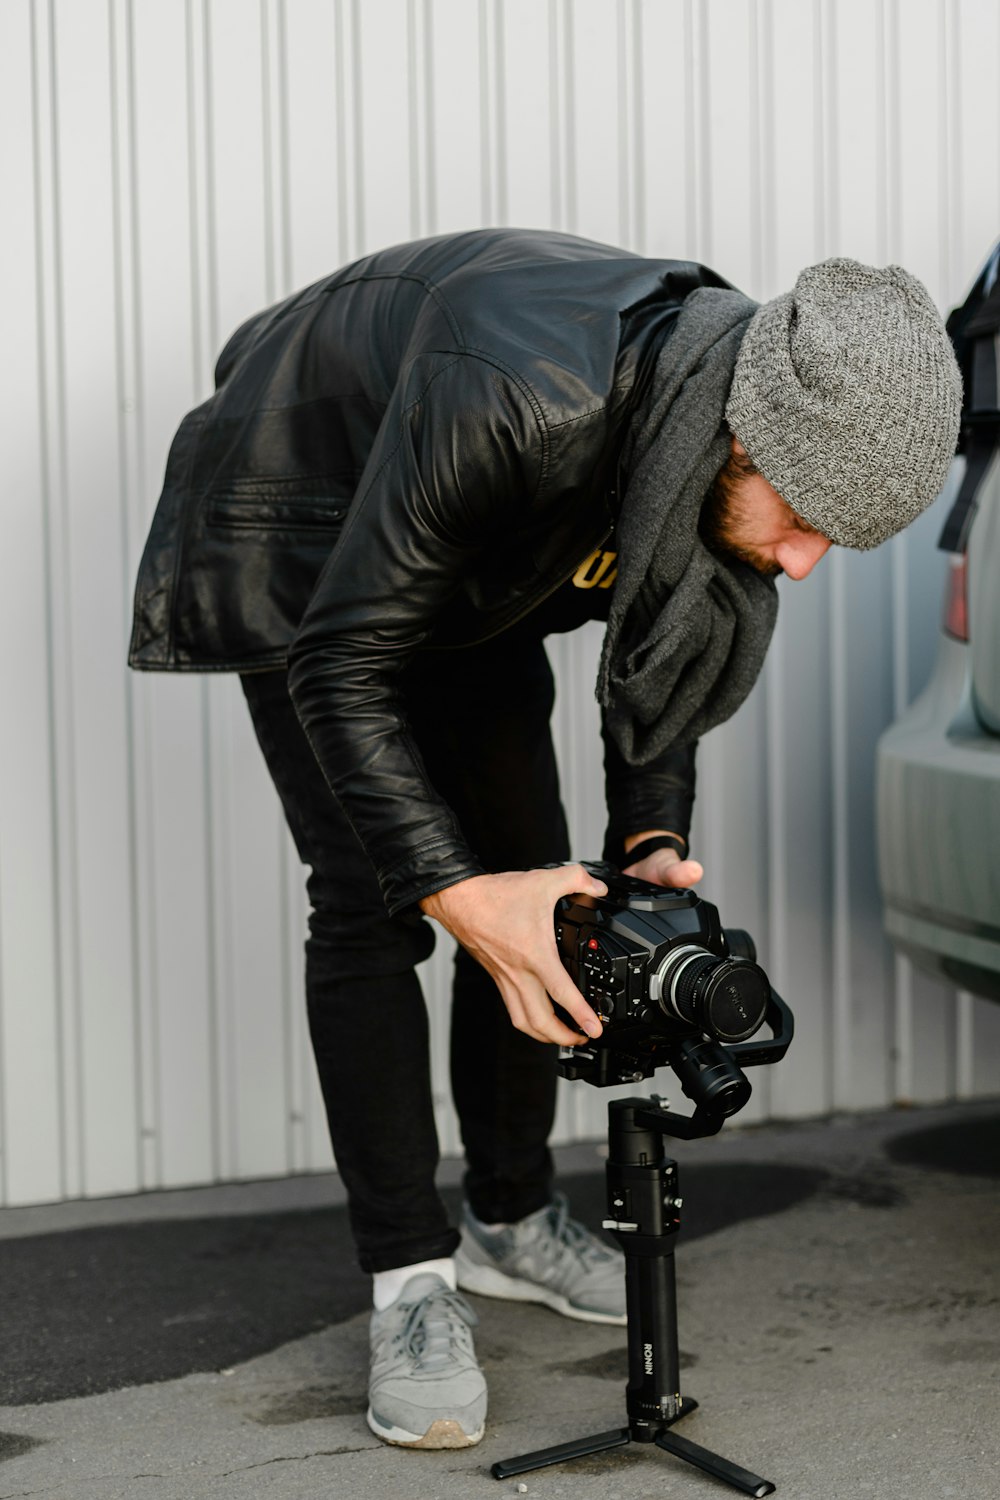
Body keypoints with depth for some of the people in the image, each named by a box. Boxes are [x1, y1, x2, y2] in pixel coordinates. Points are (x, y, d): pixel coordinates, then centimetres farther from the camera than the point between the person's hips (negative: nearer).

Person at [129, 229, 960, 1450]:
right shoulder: (515, 401, -45)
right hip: (301, 534, -6)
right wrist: (456, 893, -42)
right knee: (367, 898, -13)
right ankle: (412, 1285, -5)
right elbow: (342, 667, -35)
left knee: (530, 873, 5)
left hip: (471, 567, 6)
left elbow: (654, 657, -5)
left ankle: (510, 1223, 21)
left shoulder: (766, 433, -23)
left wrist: (647, 843, -18)